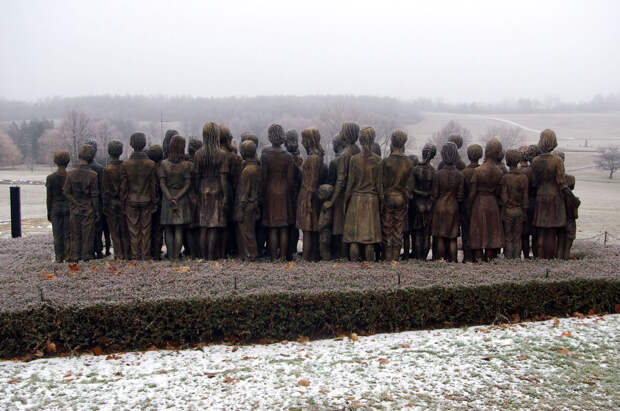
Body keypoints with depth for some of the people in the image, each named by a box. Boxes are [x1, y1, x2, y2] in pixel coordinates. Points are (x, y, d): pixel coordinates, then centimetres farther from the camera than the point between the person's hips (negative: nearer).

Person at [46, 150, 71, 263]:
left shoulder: (50, 178, -5)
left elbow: (49, 197, -2)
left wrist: (49, 212, 6)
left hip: (56, 208, 0)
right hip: (69, 207, 0)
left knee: (57, 234, 6)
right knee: (68, 233, 6)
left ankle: (59, 257, 9)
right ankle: (68, 255, 7)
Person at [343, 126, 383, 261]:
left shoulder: (354, 159, -5)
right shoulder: (377, 160, -3)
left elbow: (350, 183, -2)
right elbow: (379, 184, 1)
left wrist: (345, 202, 6)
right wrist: (381, 203, 11)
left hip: (356, 200, -1)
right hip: (372, 200, 1)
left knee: (354, 237, 2)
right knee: (370, 237, 4)